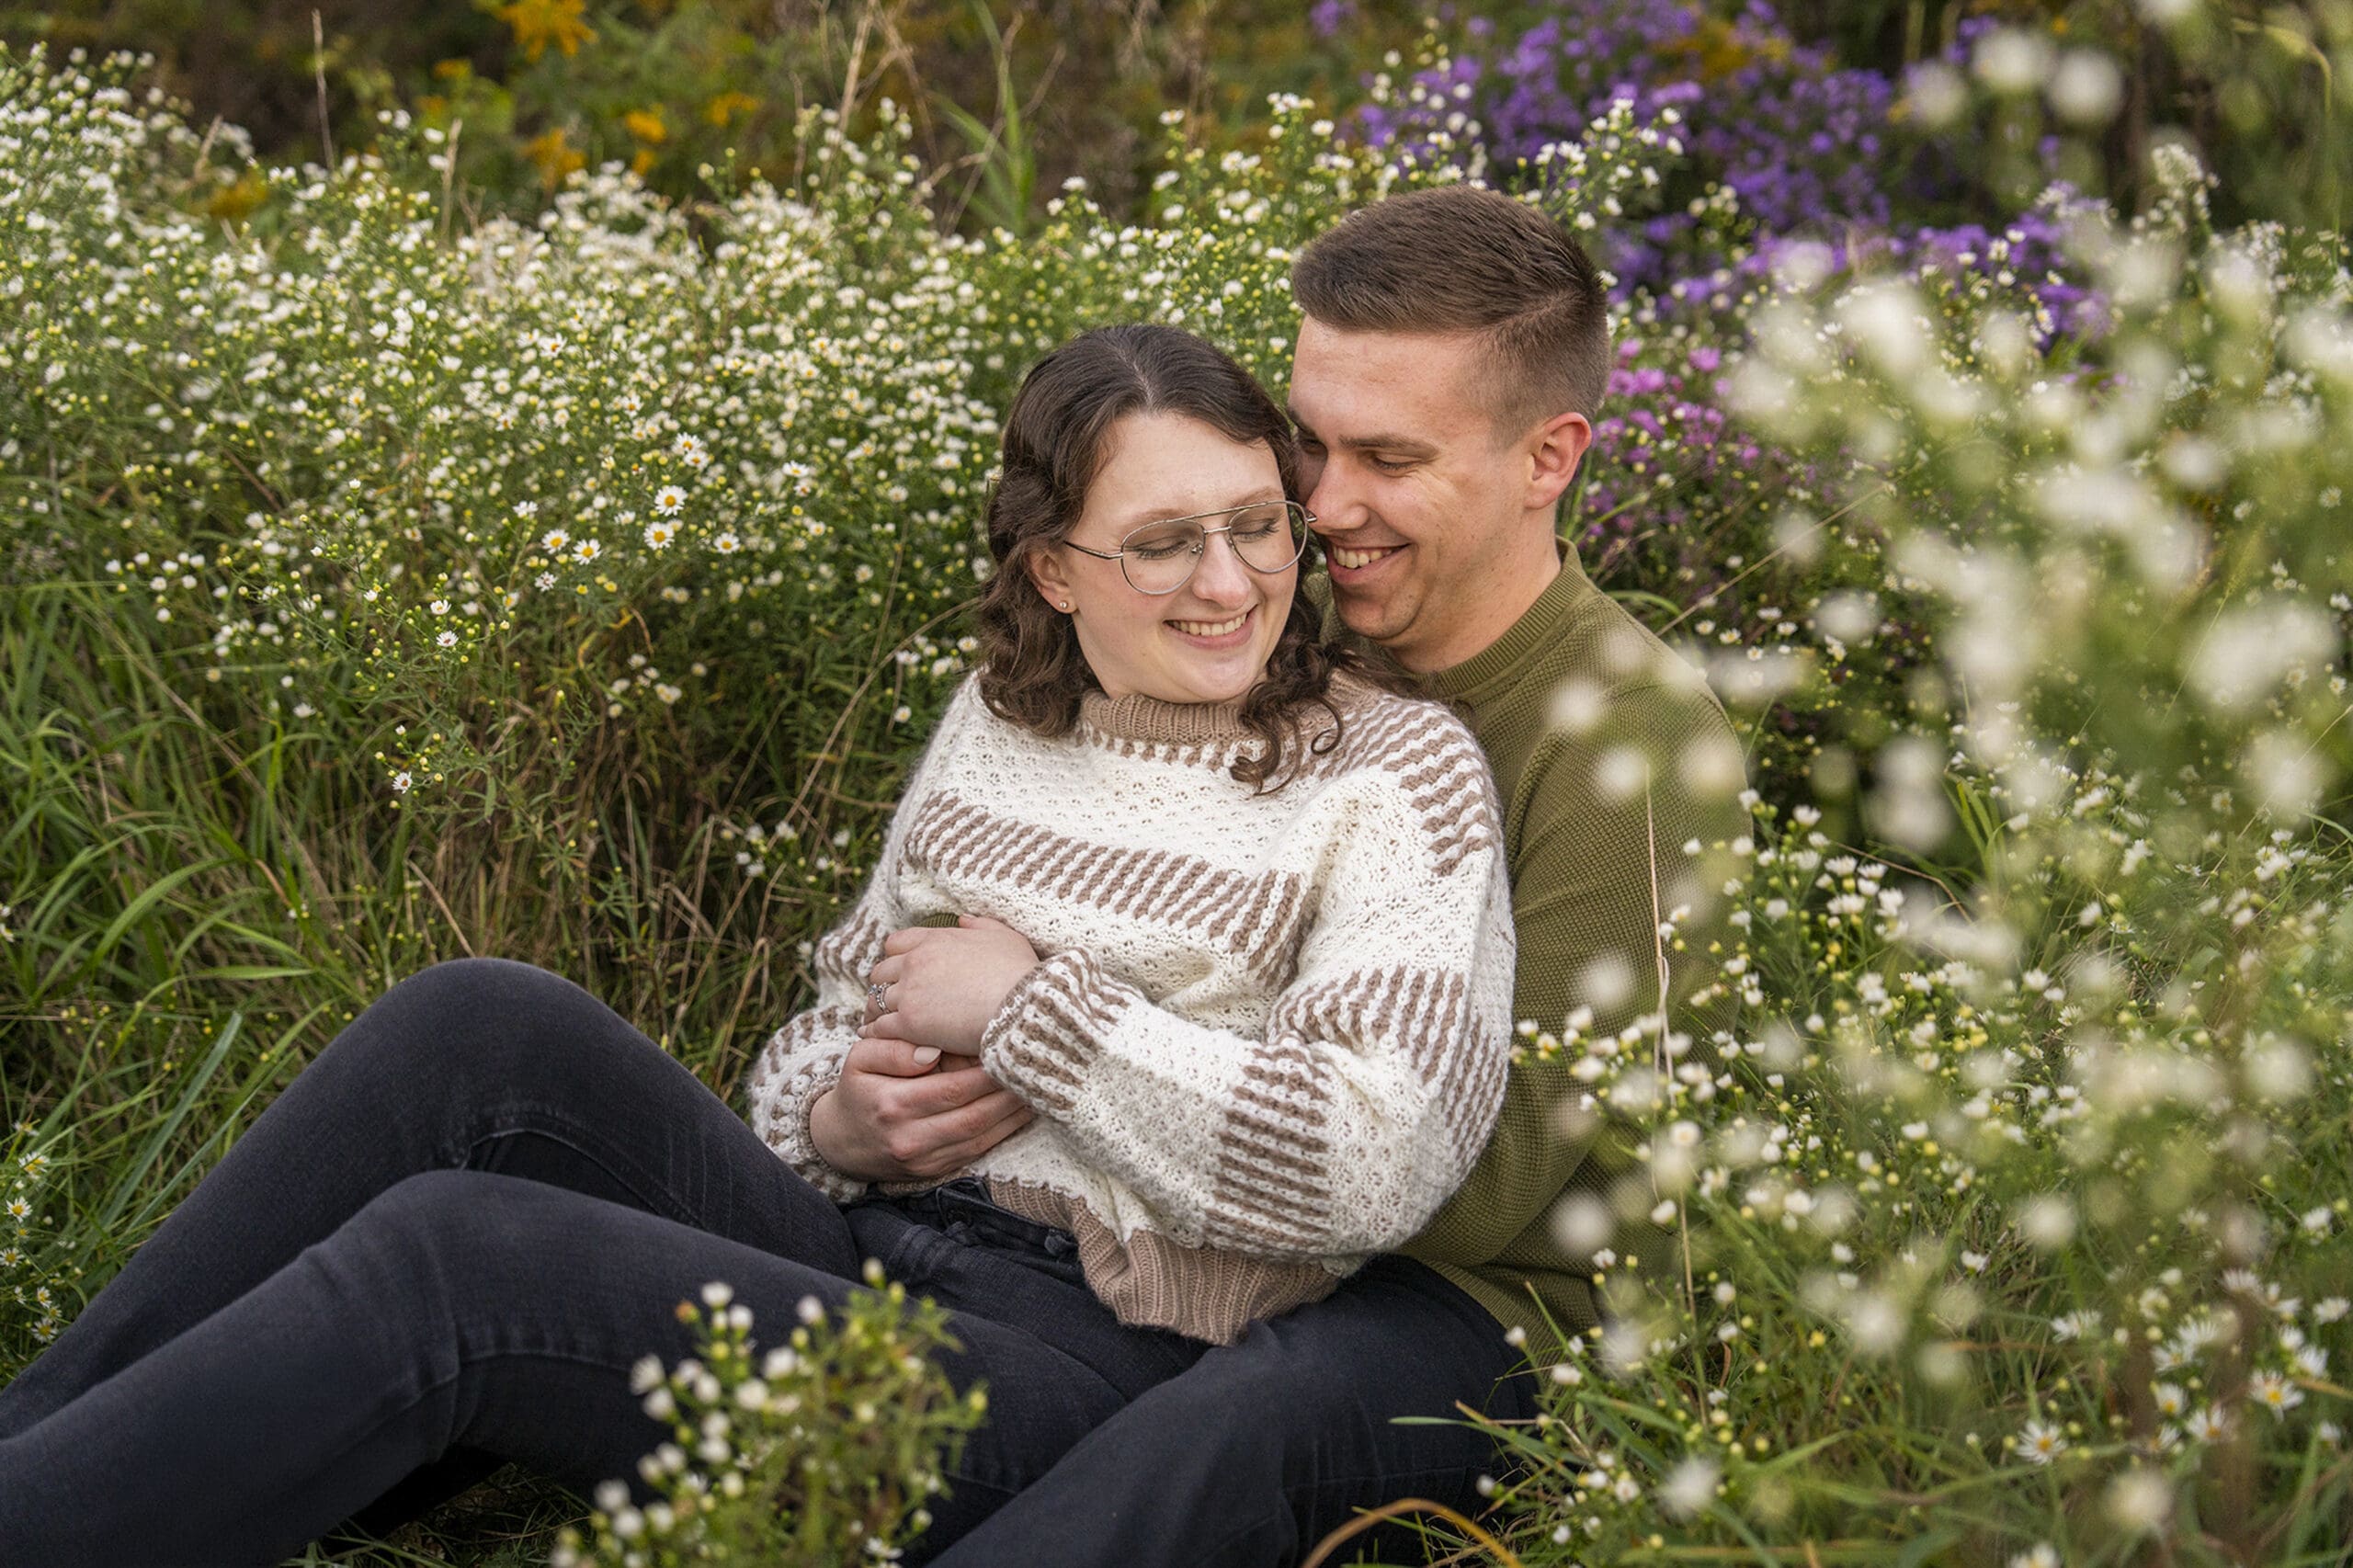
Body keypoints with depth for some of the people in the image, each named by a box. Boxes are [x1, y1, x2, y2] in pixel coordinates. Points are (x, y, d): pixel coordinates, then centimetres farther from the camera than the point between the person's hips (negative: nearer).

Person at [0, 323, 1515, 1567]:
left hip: (1063, 1353, -6)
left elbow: (1375, 1163, -17)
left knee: (443, 1255, -26)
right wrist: (828, 1118, -2)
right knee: (482, 1027, -21)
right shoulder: (1004, 718, 14)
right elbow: (844, 1003, 23)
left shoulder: (1399, 772, -4)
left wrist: (1024, 996, -12)